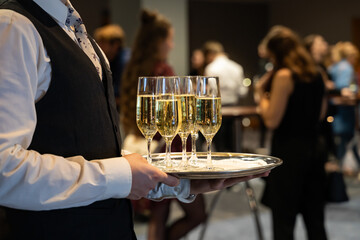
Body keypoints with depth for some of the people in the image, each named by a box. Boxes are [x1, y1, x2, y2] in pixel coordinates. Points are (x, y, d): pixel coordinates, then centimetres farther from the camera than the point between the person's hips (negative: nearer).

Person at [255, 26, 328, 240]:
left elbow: (272, 121, -16)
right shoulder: (316, 75, 9)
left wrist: (262, 94, -2)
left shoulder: (283, 76, -14)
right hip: (312, 150, 7)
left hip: (288, 153, -7)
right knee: (315, 221, 14)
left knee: (284, 222, 1)